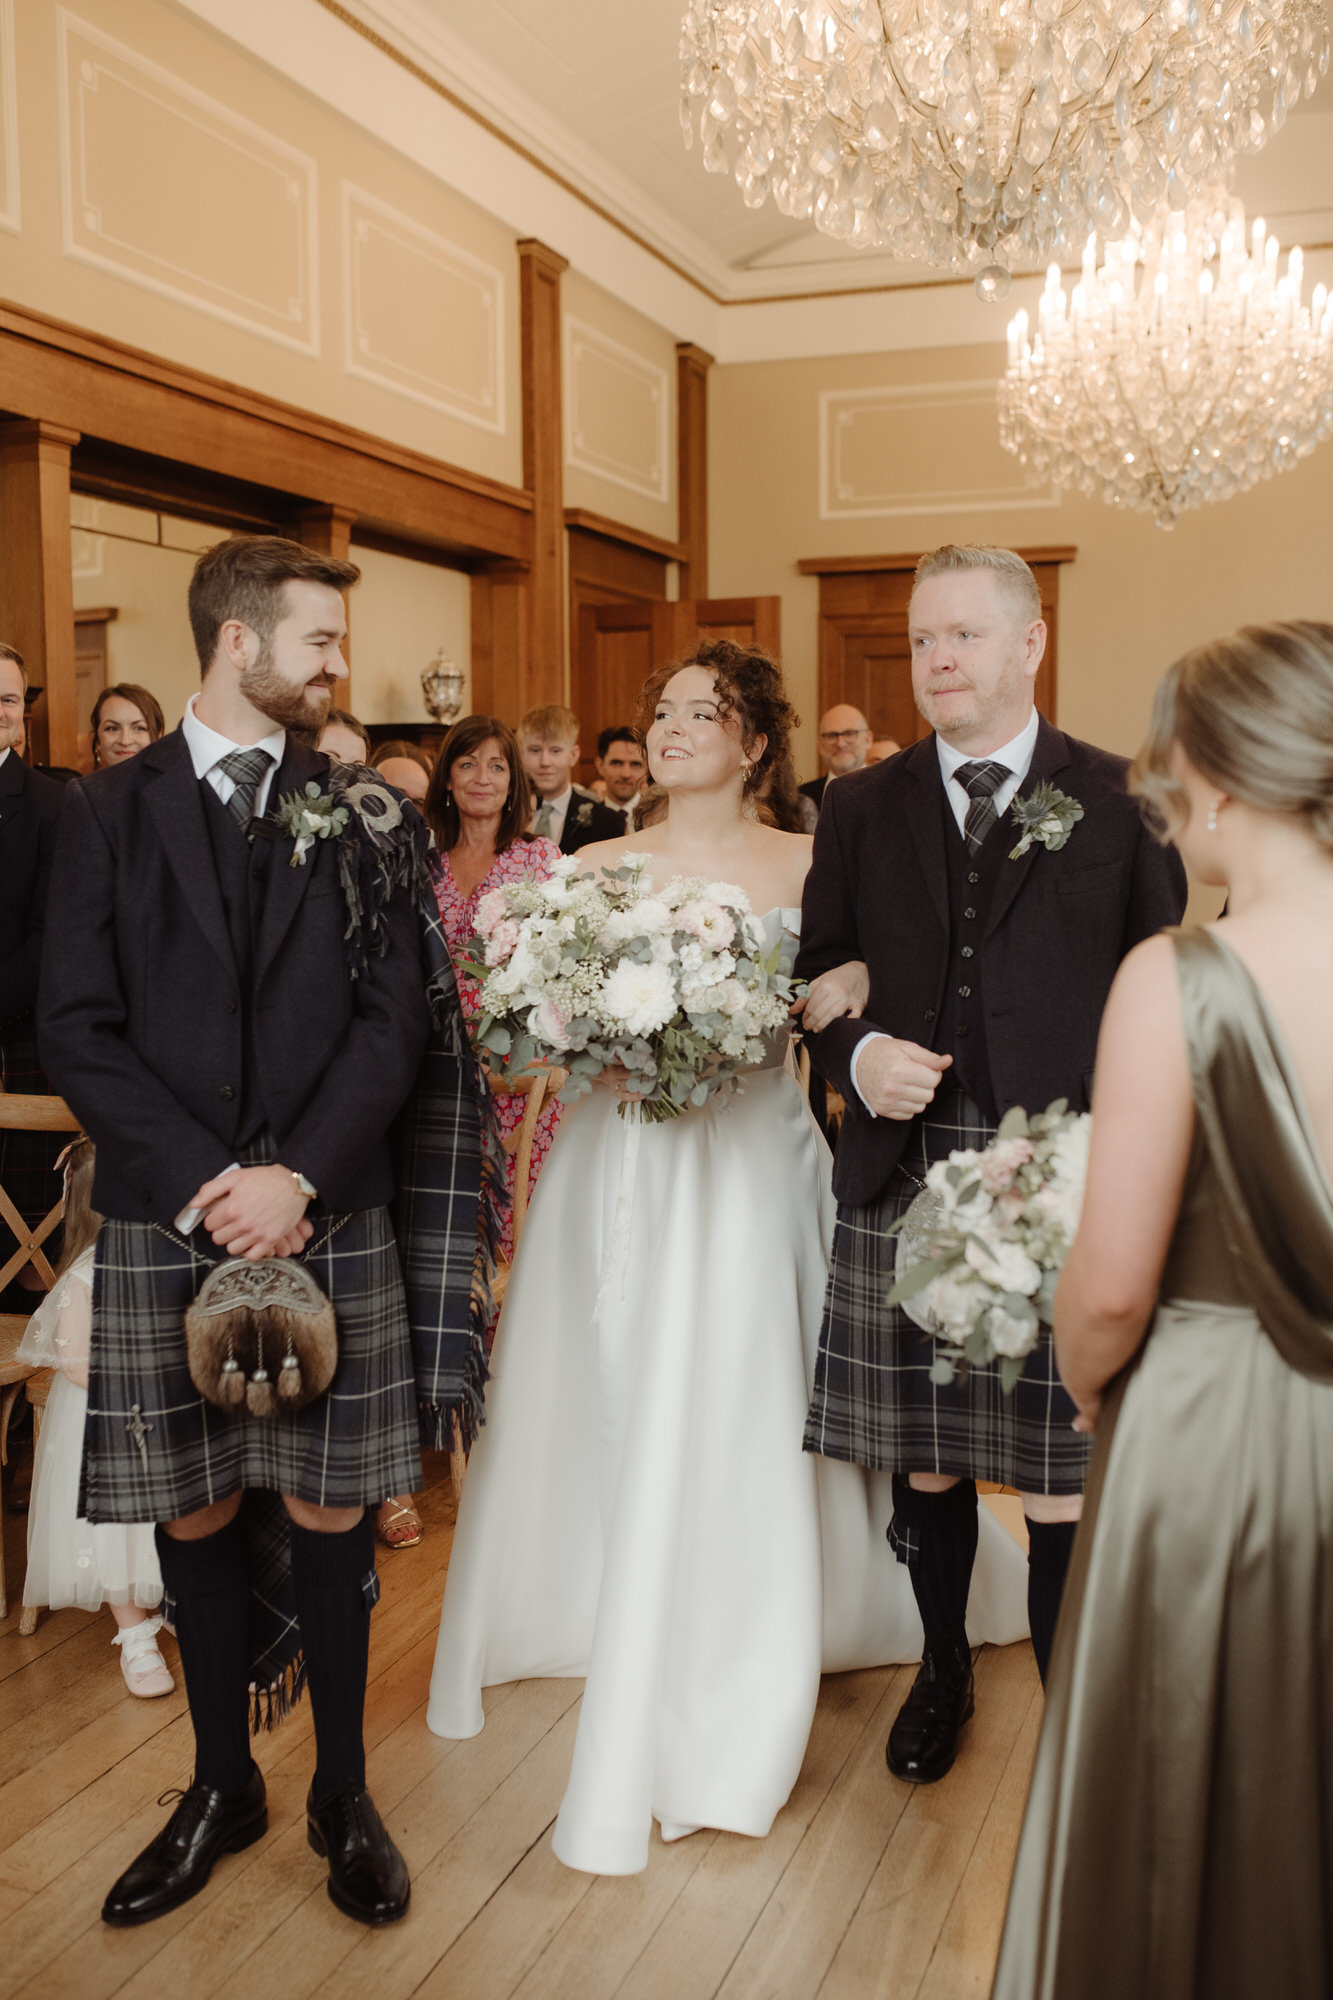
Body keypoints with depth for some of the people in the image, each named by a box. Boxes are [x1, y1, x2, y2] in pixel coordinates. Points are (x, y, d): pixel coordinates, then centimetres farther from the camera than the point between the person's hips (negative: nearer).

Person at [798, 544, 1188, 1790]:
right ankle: (943, 1673, 37)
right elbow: (817, 977, 12)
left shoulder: (1122, 804, 1)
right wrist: (857, 1055, -9)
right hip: (902, 1178, 3)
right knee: (922, 1458, 14)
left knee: (1061, 1474, 4)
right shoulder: (860, 811, 9)